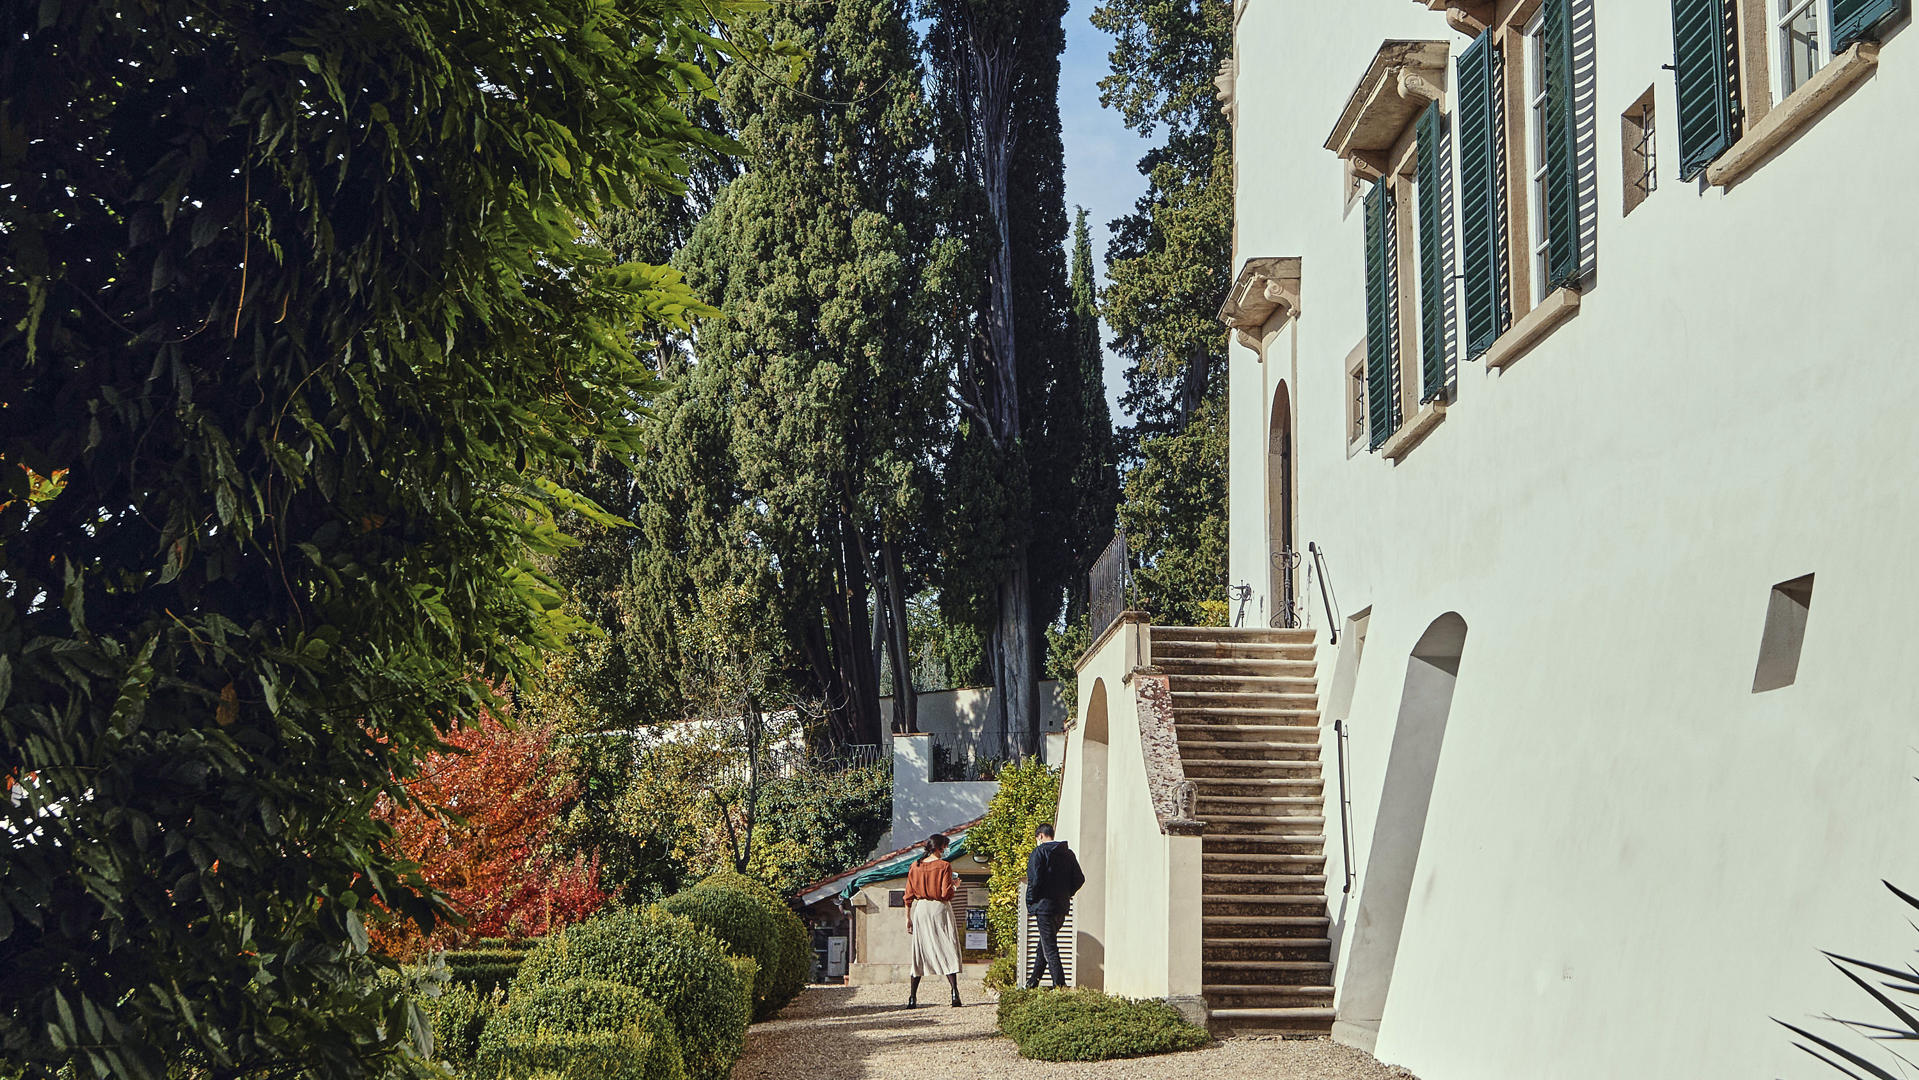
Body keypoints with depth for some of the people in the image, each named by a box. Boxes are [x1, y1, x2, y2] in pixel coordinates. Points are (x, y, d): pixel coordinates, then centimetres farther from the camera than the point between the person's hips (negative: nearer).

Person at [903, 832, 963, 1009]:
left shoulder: (915, 867, 5)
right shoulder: (944, 866, -8)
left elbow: (909, 896, 7)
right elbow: (946, 894, -14)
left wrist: (908, 918, 13)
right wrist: (955, 884, 6)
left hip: (921, 909, 4)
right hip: (940, 909, -4)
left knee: (919, 953, 10)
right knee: (947, 950, -2)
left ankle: (912, 998, 8)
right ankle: (954, 992, -14)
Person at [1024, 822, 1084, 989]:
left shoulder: (1039, 852, -9)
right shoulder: (1068, 853, 11)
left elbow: (1035, 880, -17)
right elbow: (1079, 878, 8)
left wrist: (1030, 902, -5)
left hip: (1045, 905, -7)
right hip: (1063, 906, 7)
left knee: (1049, 947, -3)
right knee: (1045, 943, 20)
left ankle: (1060, 984, -8)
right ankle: (1034, 980, 26)